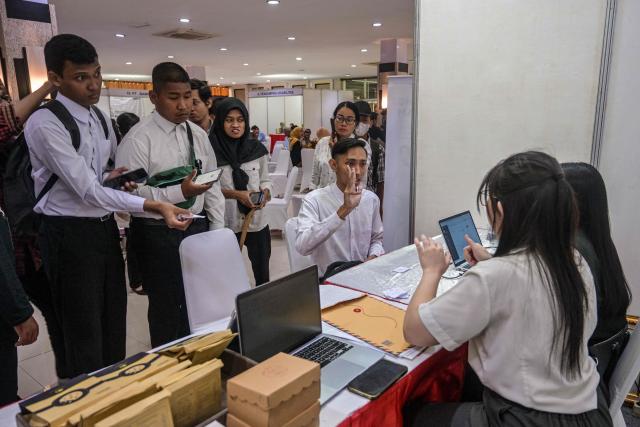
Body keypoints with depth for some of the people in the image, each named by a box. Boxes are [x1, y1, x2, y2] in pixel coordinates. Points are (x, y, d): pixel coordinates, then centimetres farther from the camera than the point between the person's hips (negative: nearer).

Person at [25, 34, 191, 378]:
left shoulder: (100, 118, 7)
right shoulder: (45, 124, -18)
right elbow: (89, 191, -23)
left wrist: (118, 177, -5)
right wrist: (156, 207, -29)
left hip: (106, 228, 8)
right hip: (70, 235, -7)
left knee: (114, 324, 19)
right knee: (81, 337, 5)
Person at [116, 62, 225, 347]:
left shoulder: (198, 135, 6)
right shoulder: (138, 139, -13)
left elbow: (213, 185, 8)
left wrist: (218, 231, 3)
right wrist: (180, 192, -27)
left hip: (197, 228, 6)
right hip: (158, 234, -5)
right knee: (166, 307, 9)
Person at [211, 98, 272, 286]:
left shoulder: (257, 149, 1)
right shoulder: (211, 150, -8)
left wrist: (265, 193, -13)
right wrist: (236, 194, -18)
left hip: (256, 222, 3)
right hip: (225, 224, -2)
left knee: (262, 275, 13)